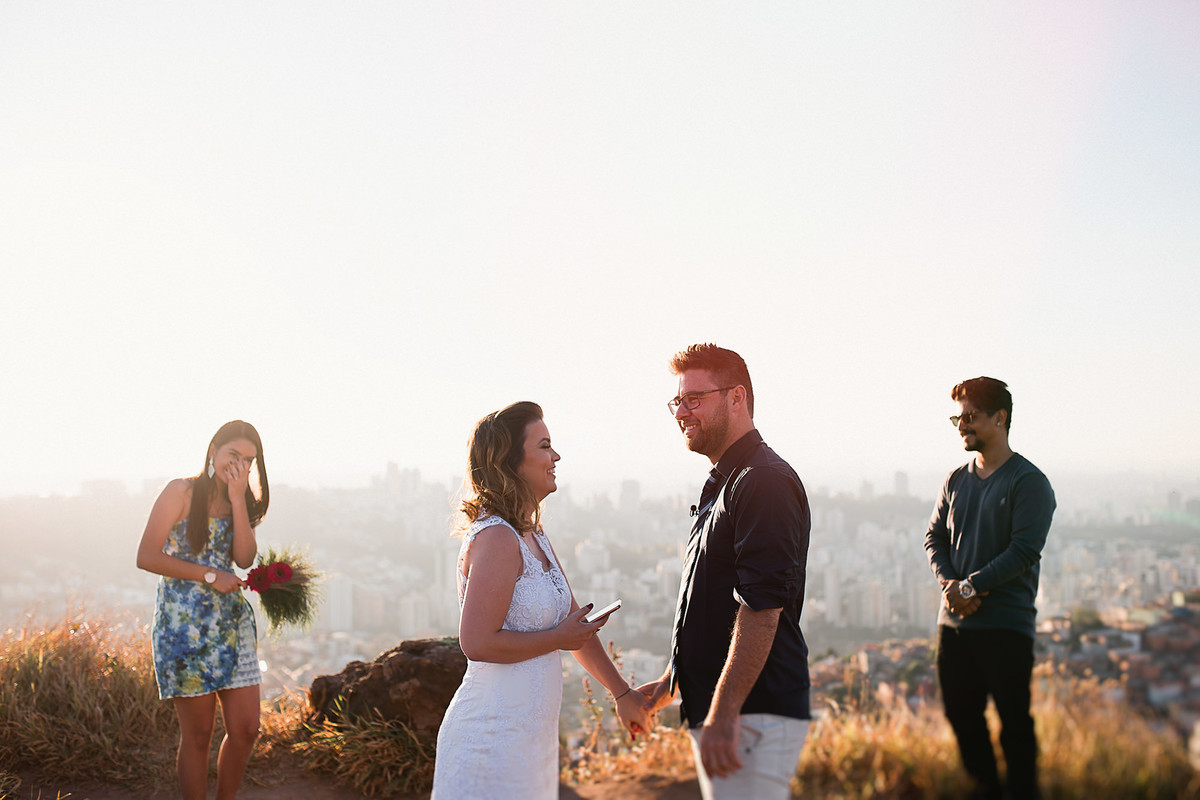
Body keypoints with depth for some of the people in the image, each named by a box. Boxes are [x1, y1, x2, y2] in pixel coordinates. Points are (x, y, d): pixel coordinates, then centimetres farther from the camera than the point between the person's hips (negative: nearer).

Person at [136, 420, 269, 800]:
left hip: (232, 622, 6)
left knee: (246, 729, 3)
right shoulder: (182, 492, -4)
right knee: (198, 735, 1)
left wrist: (238, 499, -8)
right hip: (184, 625, -6)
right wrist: (209, 575, -13)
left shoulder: (241, 503, 14)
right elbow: (146, 557, -11)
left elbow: (245, 558, -2)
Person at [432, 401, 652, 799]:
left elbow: (574, 620, 20)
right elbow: (478, 643, -24)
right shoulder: (496, 538, -17)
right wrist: (559, 639, -12)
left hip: (529, 733, 9)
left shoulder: (534, 538, 13)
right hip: (494, 735, -9)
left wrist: (622, 693, 23)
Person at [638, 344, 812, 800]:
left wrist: (723, 715, -25)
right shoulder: (723, 484, 19)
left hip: (754, 715, -10)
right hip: (716, 710, 10)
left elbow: (761, 608, -23)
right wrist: (671, 681, 25)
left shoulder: (764, 481, -14)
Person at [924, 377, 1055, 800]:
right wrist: (948, 581, -6)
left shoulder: (1028, 481, -7)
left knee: (1014, 722, -1)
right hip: (954, 621, 6)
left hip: (1006, 624, -6)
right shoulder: (957, 480, 13)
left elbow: (1024, 551, -14)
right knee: (961, 714, 11)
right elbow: (935, 535, 13)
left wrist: (973, 586, -18)